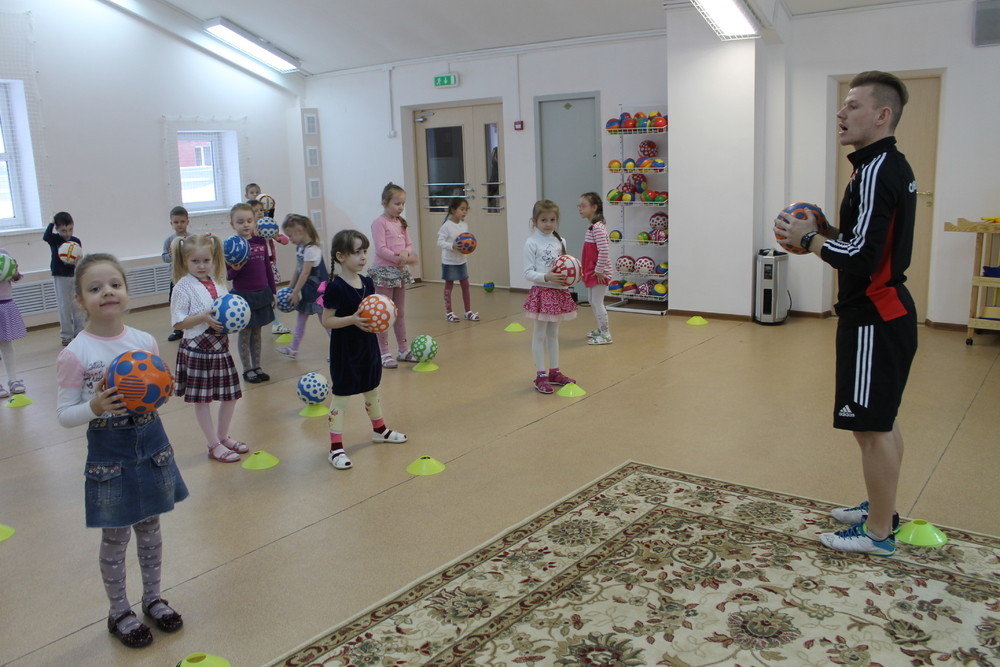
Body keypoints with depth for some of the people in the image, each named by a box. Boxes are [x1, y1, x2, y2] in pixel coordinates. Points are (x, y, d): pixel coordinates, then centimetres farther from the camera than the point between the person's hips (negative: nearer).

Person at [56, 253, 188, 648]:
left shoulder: (145, 342, -3)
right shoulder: (75, 354, -15)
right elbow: (65, 415, -10)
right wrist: (96, 408, -29)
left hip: (152, 444, 4)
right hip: (109, 455, -3)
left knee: (150, 528, 18)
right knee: (115, 538, 10)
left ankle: (153, 598, 37)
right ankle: (119, 612, 30)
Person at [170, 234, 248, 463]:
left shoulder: (218, 283, 7)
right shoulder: (183, 287, -10)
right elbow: (178, 323, -12)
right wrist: (204, 317, -24)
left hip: (220, 347, 6)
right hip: (197, 350, -6)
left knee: (230, 395, 12)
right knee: (201, 399, 4)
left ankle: (223, 436, 31)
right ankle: (214, 445, 15)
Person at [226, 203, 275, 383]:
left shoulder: (261, 242, 3)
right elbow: (228, 275, -7)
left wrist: (272, 292, 11)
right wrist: (235, 269, -29)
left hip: (262, 294, 4)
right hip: (243, 295, -4)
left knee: (257, 332, 14)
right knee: (245, 333, 6)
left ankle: (257, 367, 24)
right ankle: (247, 369, 18)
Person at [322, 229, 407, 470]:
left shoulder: (367, 283, 3)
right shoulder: (336, 287, -18)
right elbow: (327, 320, -17)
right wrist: (352, 319, -30)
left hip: (368, 345, 7)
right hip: (345, 350, -7)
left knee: (372, 389, 22)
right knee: (340, 396, -1)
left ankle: (379, 429, 42)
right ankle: (335, 447, 5)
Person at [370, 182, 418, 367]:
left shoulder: (401, 222, 12)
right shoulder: (379, 222, -10)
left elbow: (409, 244, 10)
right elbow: (381, 249, -18)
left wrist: (406, 253, -13)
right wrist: (399, 258, -25)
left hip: (400, 271, 7)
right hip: (384, 270, -7)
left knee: (400, 312, 15)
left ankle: (404, 350, 24)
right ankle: (383, 353, 5)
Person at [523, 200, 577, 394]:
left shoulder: (560, 241, 8)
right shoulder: (532, 243, -9)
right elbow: (528, 272, -11)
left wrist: (568, 276, -7)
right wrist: (547, 277, -25)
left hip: (559, 291, 6)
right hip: (542, 291, -6)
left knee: (553, 333, 15)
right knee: (540, 334, 2)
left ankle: (554, 372, 24)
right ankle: (541, 376, 8)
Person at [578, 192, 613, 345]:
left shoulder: (597, 227, -21)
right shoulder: (592, 226, 10)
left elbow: (603, 250, -28)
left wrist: (599, 271, -22)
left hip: (599, 273, -10)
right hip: (591, 271, 10)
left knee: (597, 302, -4)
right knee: (592, 300, 18)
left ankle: (606, 335, 6)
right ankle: (600, 329, 32)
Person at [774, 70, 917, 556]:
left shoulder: (875, 172, -20)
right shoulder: (894, 167, 13)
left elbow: (859, 257, -26)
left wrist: (809, 238, -12)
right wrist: (828, 233, 8)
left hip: (873, 317, -11)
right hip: (889, 310, 11)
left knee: (872, 426, -1)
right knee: (882, 422, 20)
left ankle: (878, 533, 12)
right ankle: (880, 508, 35)